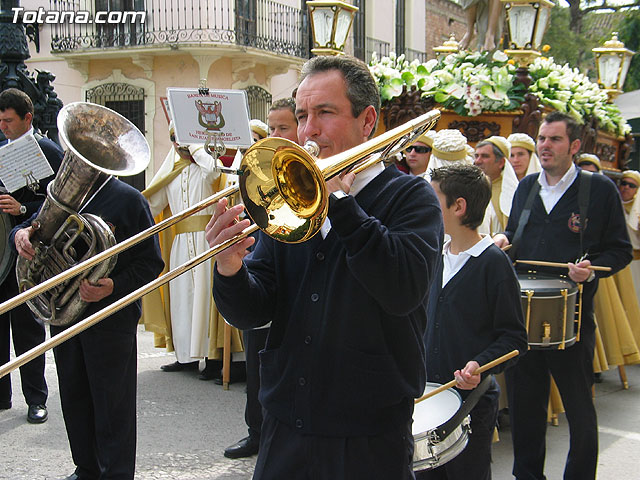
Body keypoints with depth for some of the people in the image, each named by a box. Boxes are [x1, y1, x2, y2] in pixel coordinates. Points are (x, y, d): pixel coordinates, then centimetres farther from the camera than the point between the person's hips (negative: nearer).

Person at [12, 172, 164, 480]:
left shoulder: (129, 199, -8)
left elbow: (151, 263, -9)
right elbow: (33, 227, 14)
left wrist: (113, 287, -24)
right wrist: (20, 233, -11)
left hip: (111, 314, -6)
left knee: (112, 403, 1)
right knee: (74, 397, 15)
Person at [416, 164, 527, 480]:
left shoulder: (494, 263, -14)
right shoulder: (438, 258, 8)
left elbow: (514, 338, -13)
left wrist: (480, 365, -27)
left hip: (473, 398, -6)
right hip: (429, 393, 7)